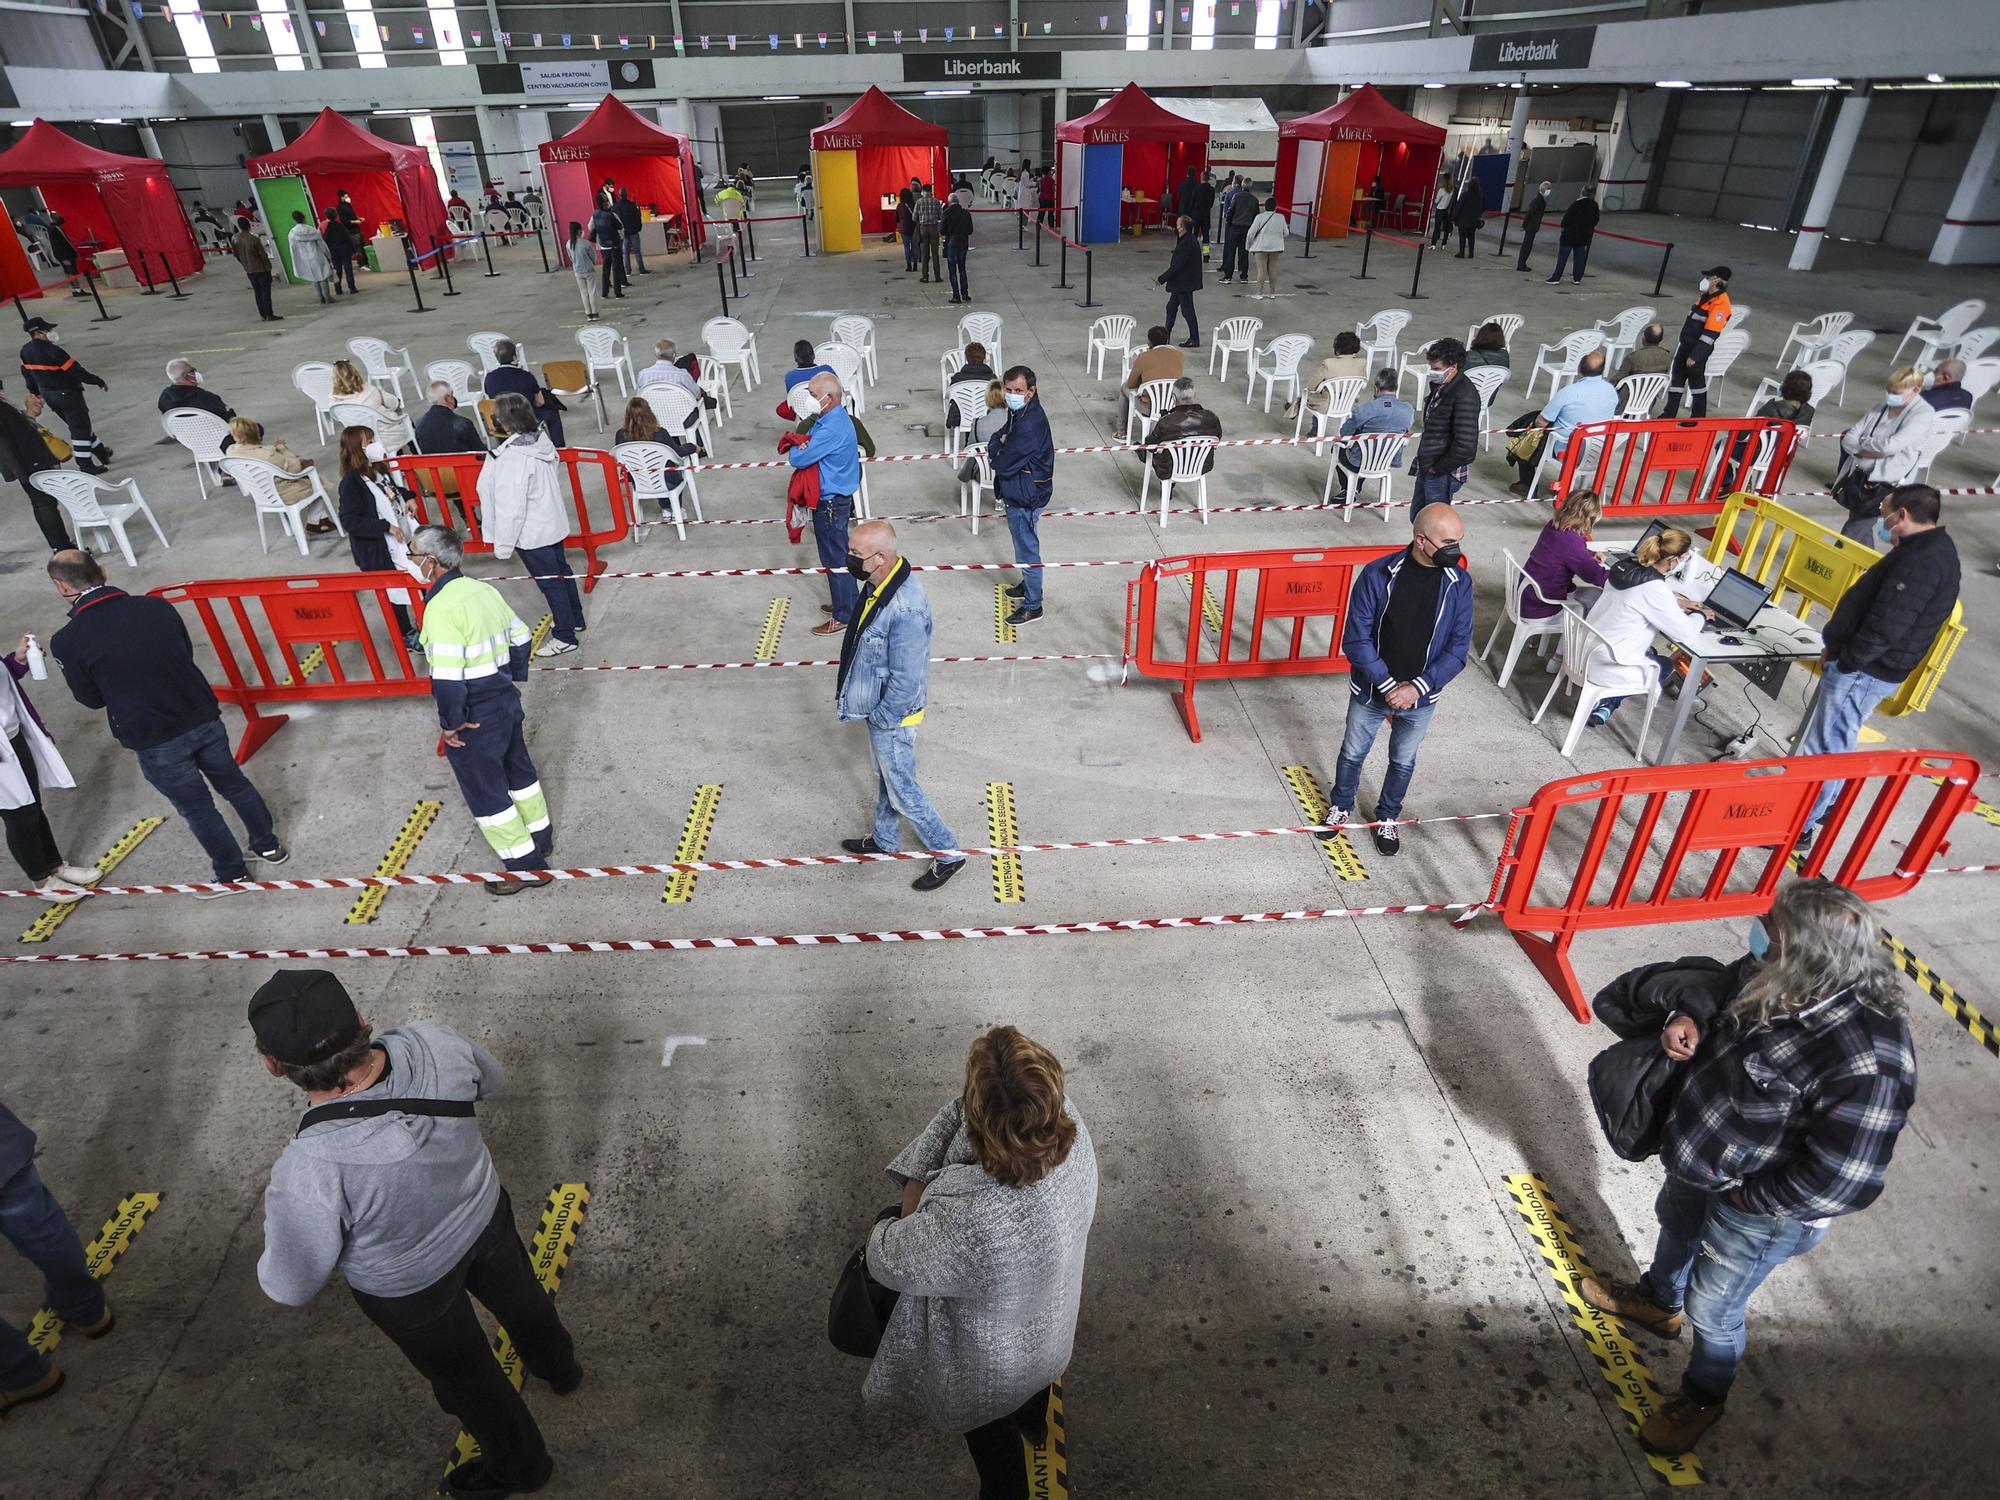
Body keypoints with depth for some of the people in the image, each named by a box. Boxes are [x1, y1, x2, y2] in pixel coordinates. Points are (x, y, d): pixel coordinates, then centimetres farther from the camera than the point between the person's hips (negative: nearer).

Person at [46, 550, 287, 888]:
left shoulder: (67, 642, -13)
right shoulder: (156, 606, -4)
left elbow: (92, 699, 0)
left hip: (154, 740, -3)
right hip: (203, 718, 4)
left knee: (196, 808, 13)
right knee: (233, 782, 23)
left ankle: (233, 875, 28)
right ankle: (269, 847, 38)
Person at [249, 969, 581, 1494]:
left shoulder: (306, 1173, -43)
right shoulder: (433, 1041, -32)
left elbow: (292, 1287, -22)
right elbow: (490, 1081, -6)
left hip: (408, 1288, -4)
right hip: (487, 1215, 4)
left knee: (465, 1374, 27)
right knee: (518, 1296, 35)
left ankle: (518, 1464, 56)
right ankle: (559, 1367, 68)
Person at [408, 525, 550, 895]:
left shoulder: (440, 608, -24)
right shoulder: (484, 590, 1)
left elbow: (447, 678, -28)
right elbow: (521, 638, 11)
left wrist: (450, 723, -16)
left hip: (473, 718, -8)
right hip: (506, 701, 8)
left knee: (485, 793, 8)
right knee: (518, 771, 24)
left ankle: (526, 865, 18)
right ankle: (541, 838, 42)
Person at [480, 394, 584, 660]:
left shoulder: (513, 457, -27)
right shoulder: (541, 439, -4)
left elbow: (512, 507, -25)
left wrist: (503, 545, -15)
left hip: (531, 534, -8)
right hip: (553, 524, 8)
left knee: (549, 582, 2)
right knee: (561, 572, 21)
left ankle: (565, 636, 14)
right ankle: (574, 619, 38)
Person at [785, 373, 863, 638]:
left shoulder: (832, 429, -28)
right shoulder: (832, 416, 4)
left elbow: (798, 459, -25)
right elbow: (810, 442, 13)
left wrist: (794, 450, -3)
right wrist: (801, 444, -9)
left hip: (831, 502, -10)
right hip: (834, 496, 10)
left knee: (835, 559, 2)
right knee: (840, 554, 22)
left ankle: (844, 616, 14)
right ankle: (850, 601, 37)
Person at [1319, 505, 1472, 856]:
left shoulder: (1459, 584, -12)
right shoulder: (1378, 574, -19)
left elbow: (1457, 649, -10)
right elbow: (1356, 639, -18)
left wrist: (1416, 688, -20)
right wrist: (1388, 685, -21)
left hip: (1421, 698, 2)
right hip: (1370, 691, -2)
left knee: (1403, 761, 21)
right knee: (1353, 753, 19)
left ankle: (1387, 817, 45)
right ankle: (1341, 806, 46)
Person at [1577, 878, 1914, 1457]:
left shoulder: (1869, 1064, -40)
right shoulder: (1773, 977, -19)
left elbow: (1838, 1184, -32)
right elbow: (1718, 995, 4)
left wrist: (1747, 1197, -19)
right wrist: (1688, 1023, -16)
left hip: (1758, 1213, -7)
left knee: (1711, 1310, 16)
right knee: (1674, 1222, 33)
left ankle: (1702, 1399, 47)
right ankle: (1657, 1301, 65)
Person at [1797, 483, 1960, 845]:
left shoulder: (1921, 562, -23)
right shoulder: (1933, 546, 12)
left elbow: (1884, 627, -27)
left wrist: (1843, 661, -16)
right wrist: (1838, 649, 13)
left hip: (1865, 670, -10)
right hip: (1873, 666, 11)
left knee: (1825, 747, -4)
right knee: (1836, 742, 22)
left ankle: (1798, 826, 2)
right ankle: (1822, 806, 37)